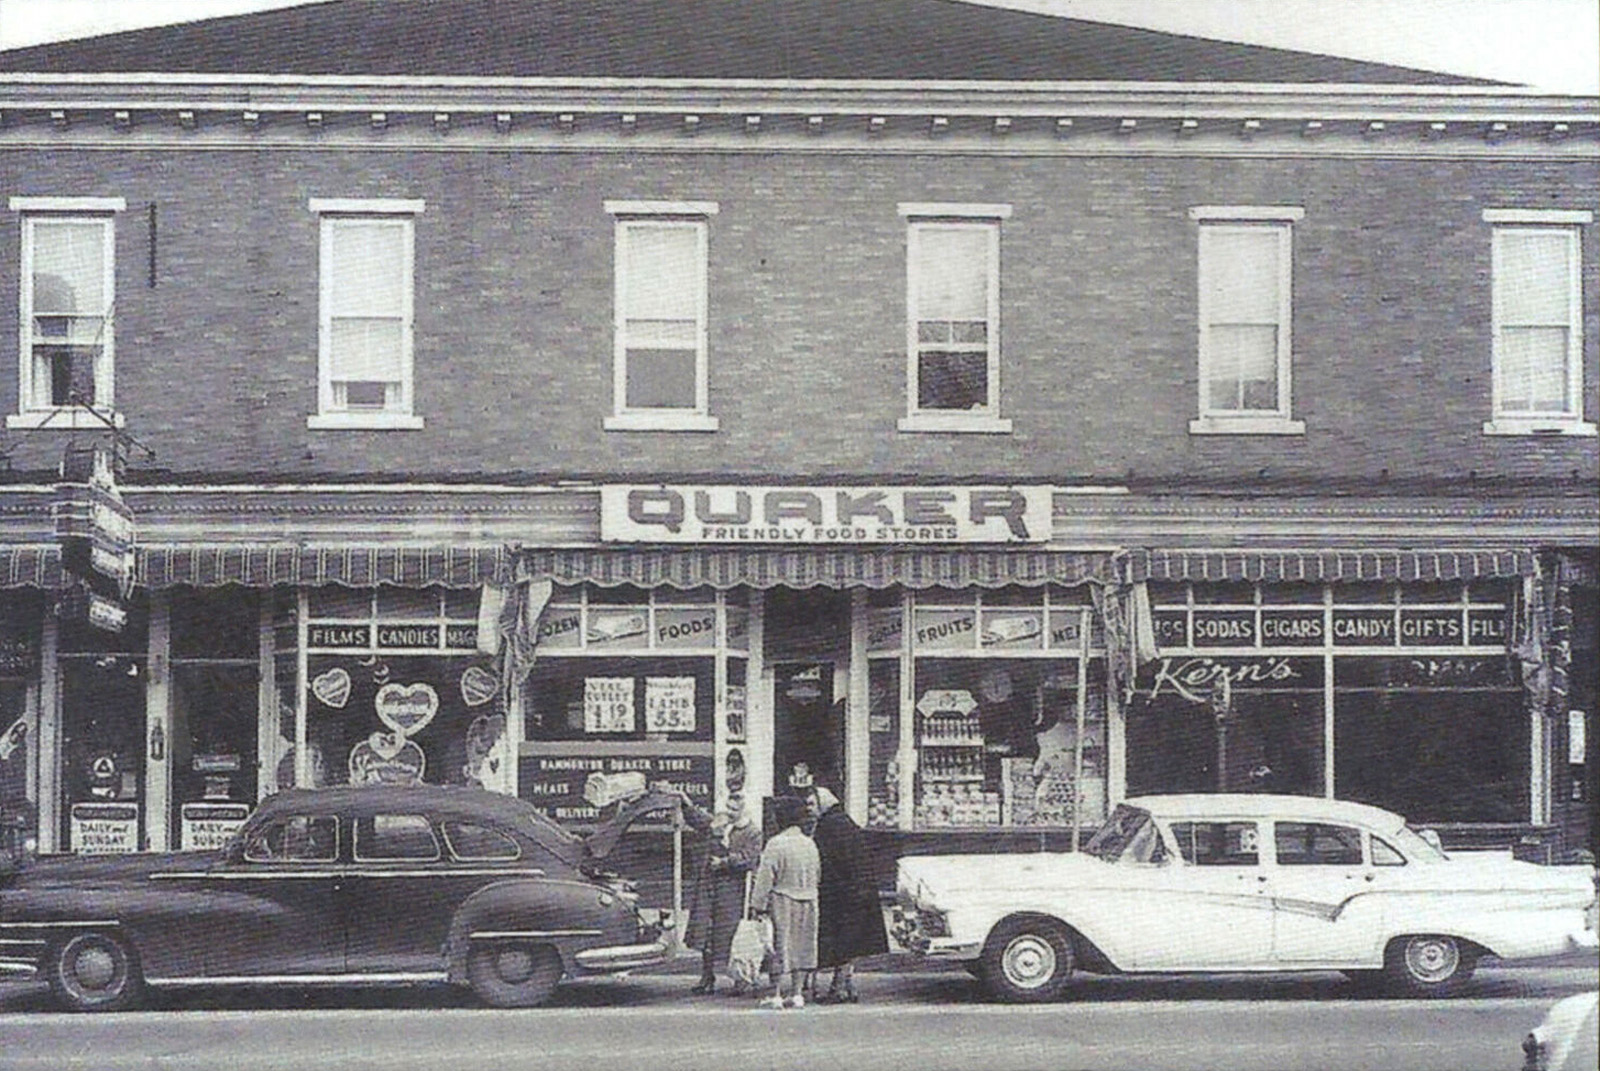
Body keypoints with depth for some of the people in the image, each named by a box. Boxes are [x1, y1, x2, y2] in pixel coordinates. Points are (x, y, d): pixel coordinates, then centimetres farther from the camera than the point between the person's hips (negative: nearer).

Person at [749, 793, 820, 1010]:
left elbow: (765, 877, -12)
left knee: (780, 945, -2)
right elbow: (818, 873, 14)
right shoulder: (810, 844, 7)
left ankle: (776, 995, -2)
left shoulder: (776, 844, -12)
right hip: (808, 901, 5)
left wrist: (758, 904, -7)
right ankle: (796, 994, 11)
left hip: (782, 900, -5)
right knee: (802, 945, 10)